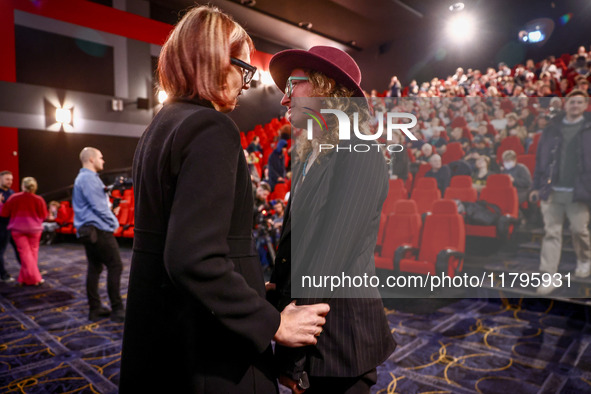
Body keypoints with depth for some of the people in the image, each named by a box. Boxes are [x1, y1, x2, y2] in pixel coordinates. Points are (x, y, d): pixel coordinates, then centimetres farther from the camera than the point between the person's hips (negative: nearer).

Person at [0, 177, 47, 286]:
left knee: (25, 252, 2)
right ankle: (24, 278, 19)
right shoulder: (38, 200, -7)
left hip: (18, 229, 0)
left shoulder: (14, 198, -6)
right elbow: (44, 215, 0)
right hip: (34, 229, 0)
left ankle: (34, 278, -5)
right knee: (33, 252, 13)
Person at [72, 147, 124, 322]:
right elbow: (99, 206, -17)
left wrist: (109, 207, 10)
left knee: (94, 268, 11)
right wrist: (114, 222, -6)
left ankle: (95, 309, 16)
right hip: (98, 230, -10)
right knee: (115, 266, -8)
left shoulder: (82, 178, 20)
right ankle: (117, 309, -5)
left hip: (88, 231, 10)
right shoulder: (89, 178, -13)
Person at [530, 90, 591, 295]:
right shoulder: (552, 128, 11)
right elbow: (540, 158, 12)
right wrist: (537, 186, 8)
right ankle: (549, 277, 4)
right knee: (551, 232, 1)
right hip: (552, 191, 2)